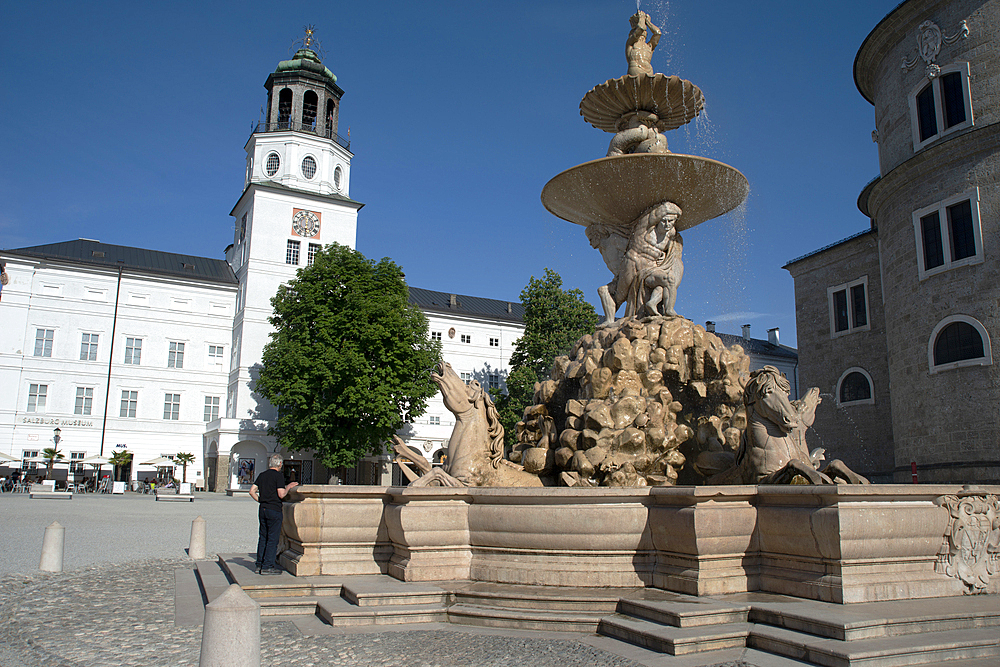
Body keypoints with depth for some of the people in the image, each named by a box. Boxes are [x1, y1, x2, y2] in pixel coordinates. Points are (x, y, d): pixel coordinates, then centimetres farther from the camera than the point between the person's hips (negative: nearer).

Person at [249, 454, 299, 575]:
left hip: (262, 509, 7)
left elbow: (252, 491, 8)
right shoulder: (278, 475, -10)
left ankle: (259, 564, 18)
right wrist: (288, 487, 1)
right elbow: (281, 495, -15)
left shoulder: (262, 475, 11)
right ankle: (267, 566, -1)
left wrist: (260, 500, 15)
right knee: (273, 539, -1)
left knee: (263, 537, 15)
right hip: (274, 510, -7)